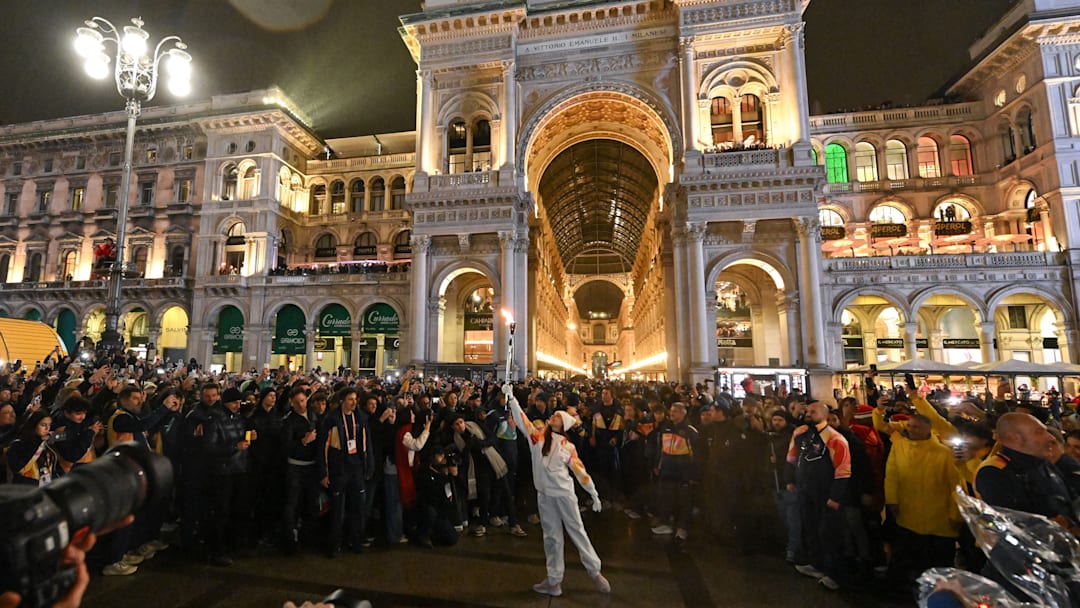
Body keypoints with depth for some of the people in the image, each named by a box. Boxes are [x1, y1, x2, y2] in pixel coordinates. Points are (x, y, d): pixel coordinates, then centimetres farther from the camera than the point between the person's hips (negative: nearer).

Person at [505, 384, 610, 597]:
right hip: (544, 494, 1)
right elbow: (521, 419, -11)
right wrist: (510, 397, -21)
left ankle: (595, 571, 25)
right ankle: (554, 581, 22)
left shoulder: (568, 446, -2)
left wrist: (594, 494, 3)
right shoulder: (537, 436, -1)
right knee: (551, 536, 11)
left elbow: (580, 471, 2)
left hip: (564, 492, -1)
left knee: (577, 531, 9)